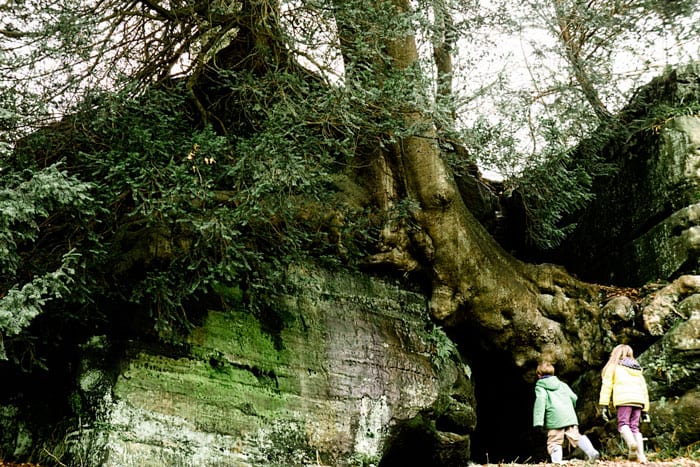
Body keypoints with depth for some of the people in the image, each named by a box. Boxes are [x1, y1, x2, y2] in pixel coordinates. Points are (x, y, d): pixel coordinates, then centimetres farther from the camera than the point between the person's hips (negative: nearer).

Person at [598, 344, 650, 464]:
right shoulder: (638, 369, 31)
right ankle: (641, 455, -7)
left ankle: (631, 444, -34)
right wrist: (645, 410, 26)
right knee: (634, 427, 8)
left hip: (624, 399, -5)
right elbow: (644, 389, 27)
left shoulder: (613, 366, 15)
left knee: (623, 424, -5)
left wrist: (604, 405, 0)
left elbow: (607, 385, 4)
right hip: (638, 400, 5)